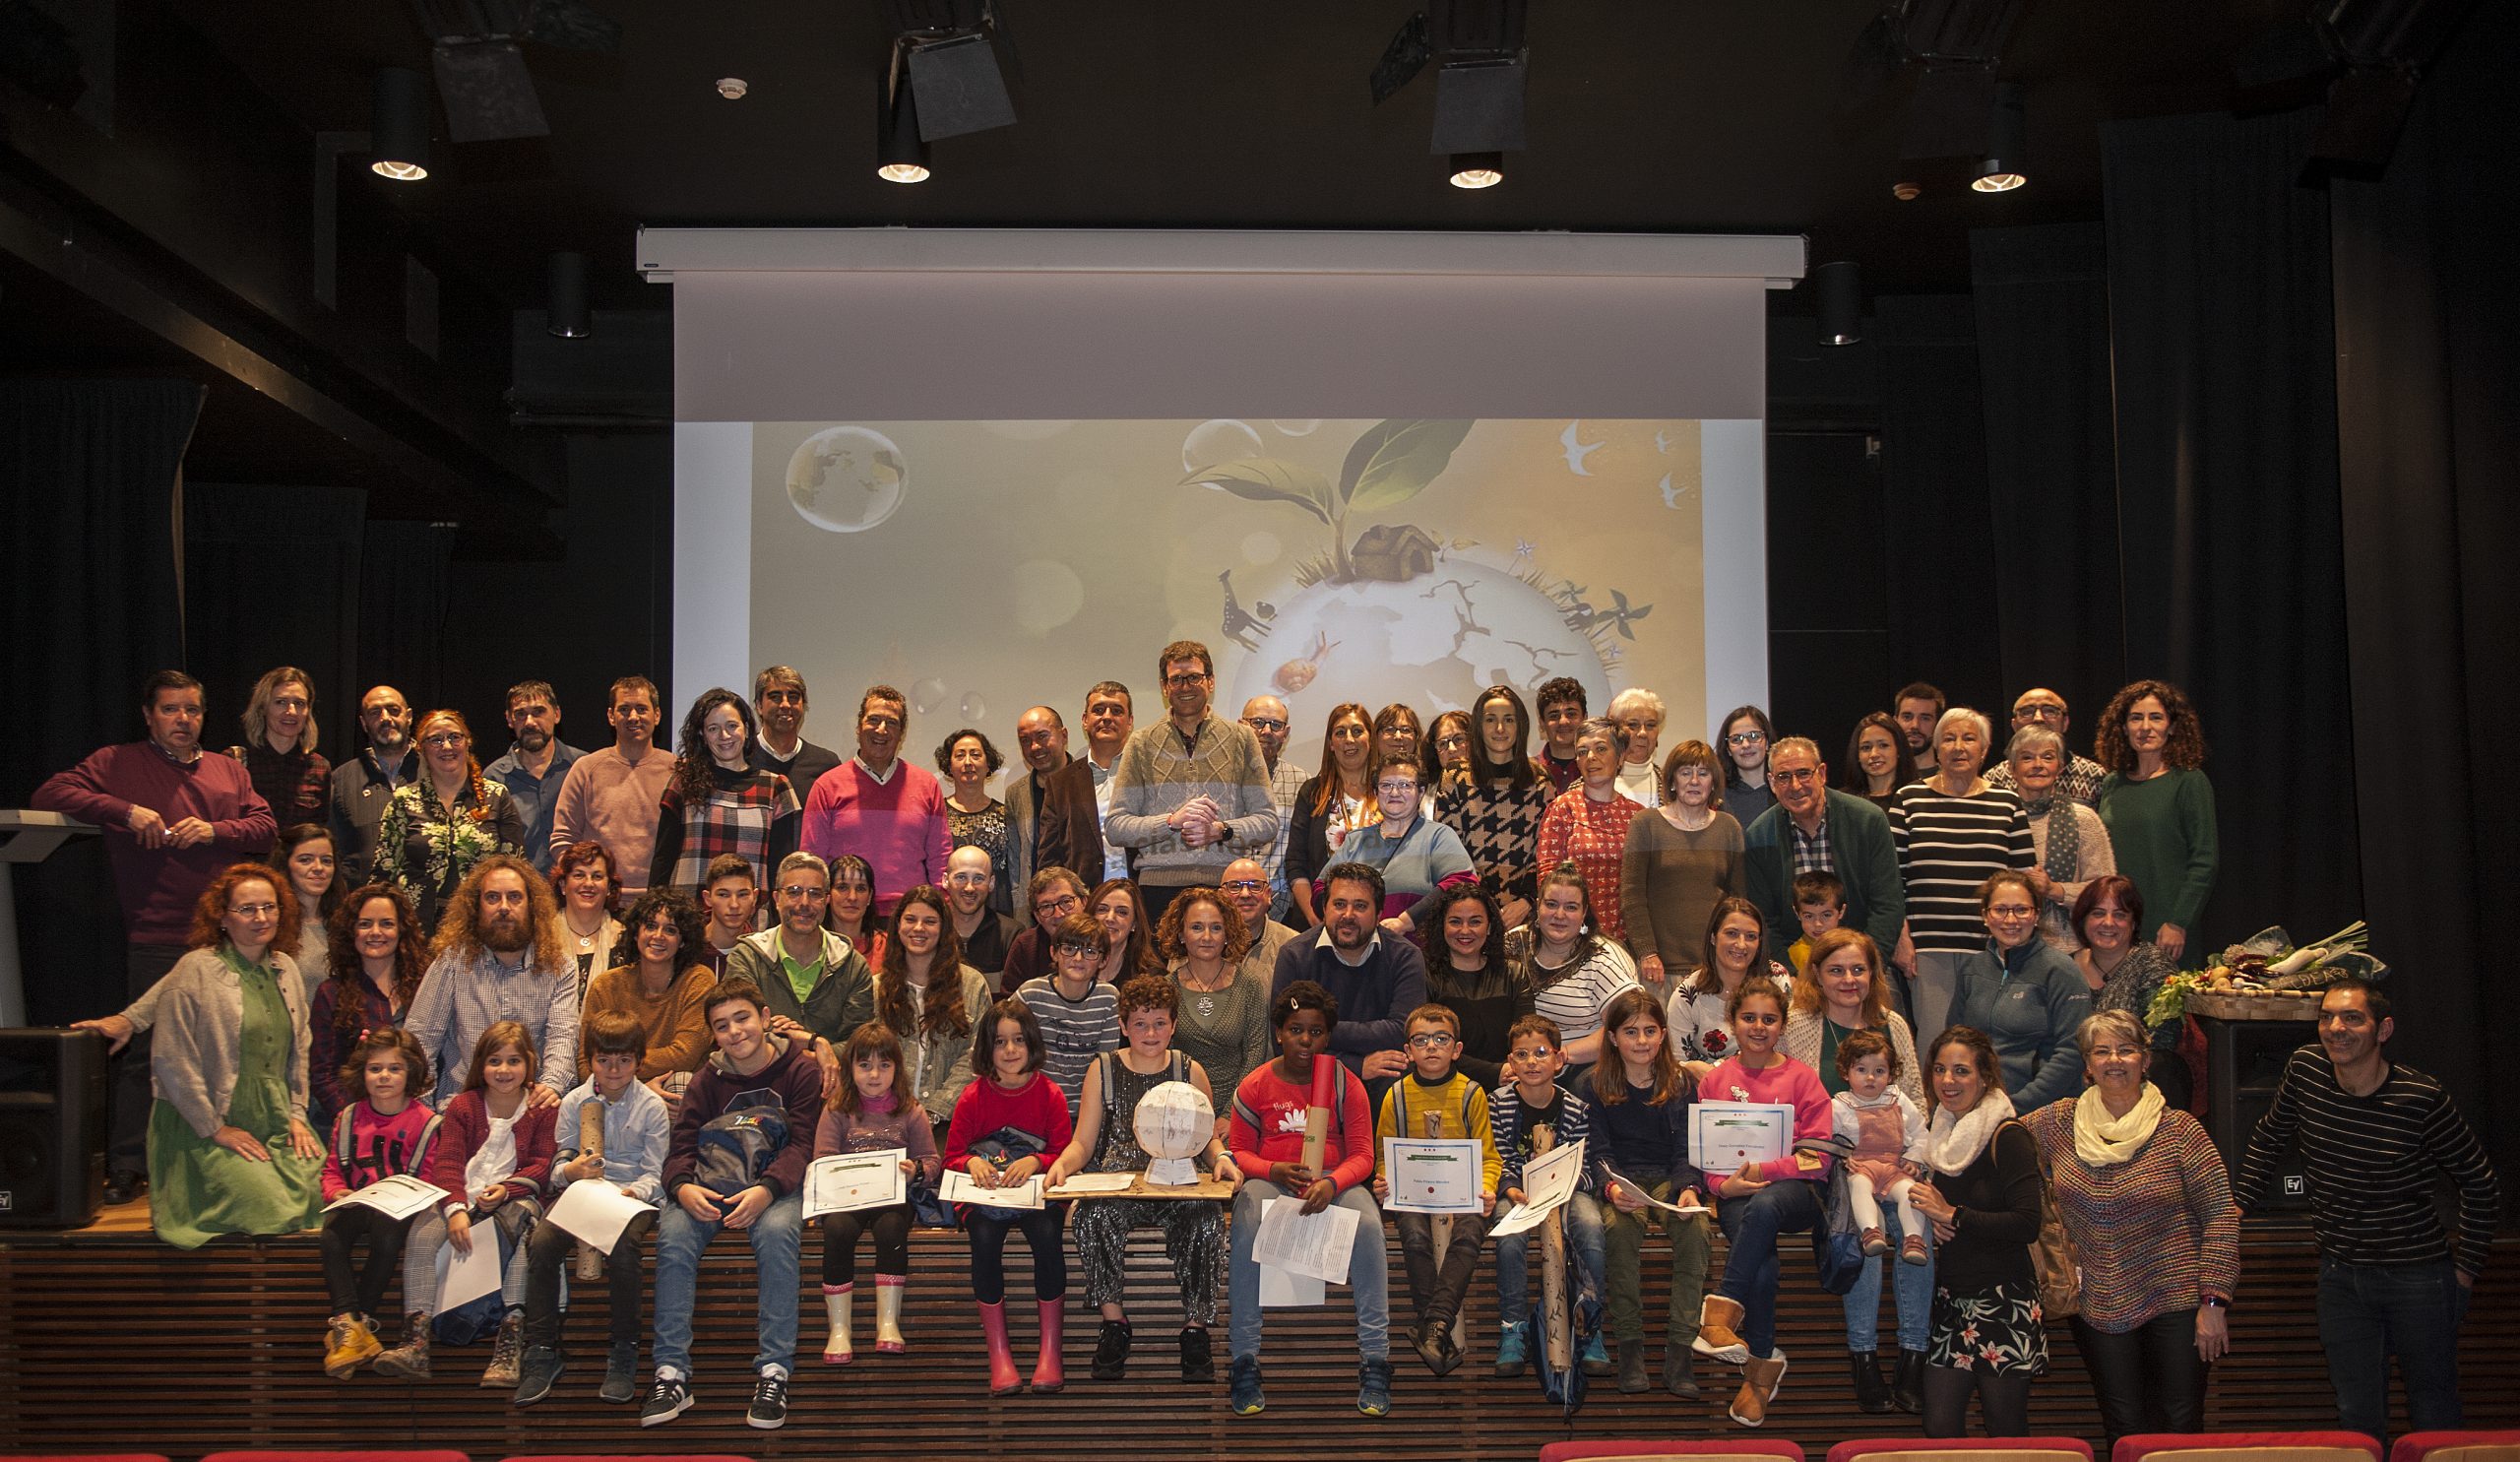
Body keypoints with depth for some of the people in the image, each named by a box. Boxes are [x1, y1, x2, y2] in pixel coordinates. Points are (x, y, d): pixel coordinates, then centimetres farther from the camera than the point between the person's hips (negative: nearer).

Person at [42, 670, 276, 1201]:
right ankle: (125, 1167, 6)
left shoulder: (229, 770, 17)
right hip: (156, 941, -3)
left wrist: (215, 830, -8)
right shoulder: (117, 763, 8)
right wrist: (127, 811, -14)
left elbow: (265, 828, 11)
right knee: (144, 1051, -3)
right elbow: (48, 794, -3)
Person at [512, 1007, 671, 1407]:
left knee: (622, 1247, -35)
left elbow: (654, 1174, 0)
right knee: (541, 1243, -27)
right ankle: (542, 1351, -16)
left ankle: (623, 1351, -17)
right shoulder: (574, 1102, 9)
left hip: (631, 1196, -3)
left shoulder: (652, 1106, 1)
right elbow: (558, 1167, 8)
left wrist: (634, 1192, -22)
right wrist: (571, 1171, -16)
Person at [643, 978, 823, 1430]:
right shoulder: (710, 1078, 11)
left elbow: (801, 1144, -8)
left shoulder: (799, 1070, 1)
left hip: (776, 1183, -3)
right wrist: (683, 1186, -20)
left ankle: (774, 1373, -31)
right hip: (712, 1183, 3)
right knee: (672, 1234, -29)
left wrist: (766, 1189, -28)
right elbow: (681, 1144, 4)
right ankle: (672, 1374, -25)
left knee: (777, 1232, -37)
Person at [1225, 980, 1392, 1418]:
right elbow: (1239, 1152, 8)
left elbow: (1362, 1155, -1)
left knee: (1368, 1224, -33)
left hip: (1334, 1181, 0)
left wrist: (1331, 1184, -22)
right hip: (1270, 1181, 0)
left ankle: (1375, 1360, -27)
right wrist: (1274, 1170, -14)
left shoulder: (1345, 1084, 4)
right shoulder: (1254, 1086, 5)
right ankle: (1244, 1362, -25)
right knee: (1244, 1230, -34)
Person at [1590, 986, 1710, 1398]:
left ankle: (1680, 1350, -29)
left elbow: (1685, 1151, 5)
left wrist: (1688, 1188, -17)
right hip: (1621, 1181, -1)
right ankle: (1629, 1346, -26)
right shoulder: (1595, 1087, 4)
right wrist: (1611, 1186, -22)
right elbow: (1597, 1152, 0)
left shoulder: (1681, 1085, 8)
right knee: (1620, 1226, -36)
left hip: (1668, 1179, 1)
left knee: (1695, 1226, -32)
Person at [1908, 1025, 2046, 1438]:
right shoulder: (1937, 1132, 10)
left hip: (2003, 1300, -6)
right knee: (1939, 1428, 2)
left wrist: (1952, 1216, -15)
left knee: (2006, 1436, 2)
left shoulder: (2006, 1136, -11)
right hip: (1950, 1299, 6)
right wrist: (1930, 1218, 1)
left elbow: (2027, 1224, -20)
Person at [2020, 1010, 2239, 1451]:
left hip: (2176, 1301, -2)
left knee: (2181, 1426, 2)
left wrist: (2214, 1300, -11)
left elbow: (2221, 1215, -6)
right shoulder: (2058, 1121, 1)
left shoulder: (2179, 1130, -6)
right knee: (2123, 1430, 7)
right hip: (2099, 1305, 2)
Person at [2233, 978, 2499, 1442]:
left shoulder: (2421, 1098, -16)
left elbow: (2480, 1183, -4)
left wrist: (2466, 1268, -3)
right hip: (2340, 1274, 3)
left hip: (2418, 1277, -3)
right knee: (2357, 1419, 10)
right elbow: (2269, 1136, 13)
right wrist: (2240, 1202, 13)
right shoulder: (2305, 1069, -6)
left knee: (2434, 1419, 9)